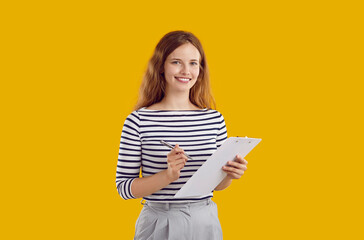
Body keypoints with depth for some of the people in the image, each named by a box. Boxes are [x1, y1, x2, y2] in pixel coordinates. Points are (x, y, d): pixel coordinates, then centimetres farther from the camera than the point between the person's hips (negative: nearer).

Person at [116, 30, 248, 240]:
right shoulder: (139, 121, -10)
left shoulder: (214, 119, 0)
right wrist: (168, 176, -22)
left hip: (205, 222, 3)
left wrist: (230, 175, -10)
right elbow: (124, 187, -9)